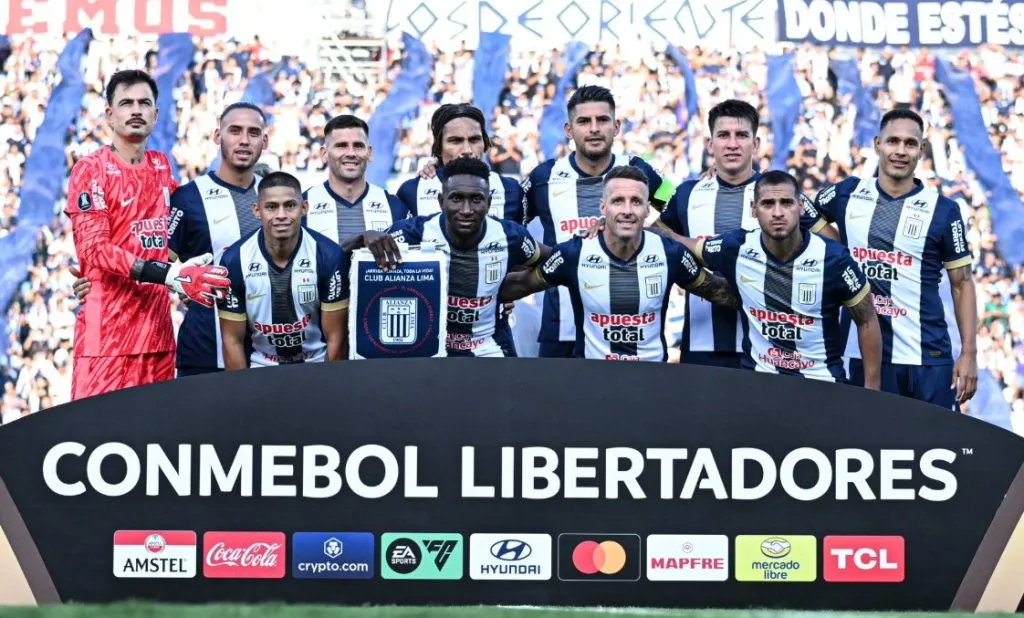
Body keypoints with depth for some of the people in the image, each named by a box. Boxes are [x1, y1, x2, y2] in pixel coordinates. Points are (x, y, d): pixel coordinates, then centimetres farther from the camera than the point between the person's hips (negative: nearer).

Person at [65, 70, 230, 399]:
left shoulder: (161, 167, 14)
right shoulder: (91, 170, -5)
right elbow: (95, 250, -14)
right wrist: (169, 274, -23)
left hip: (157, 323, 6)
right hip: (108, 329, -6)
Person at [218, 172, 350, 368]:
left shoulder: (329, 256, -10)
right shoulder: (235, 260, -9)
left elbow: (335, 338, -4)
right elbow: (233, 340, -1)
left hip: (317, 368, 0)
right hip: (259, 370, 0)